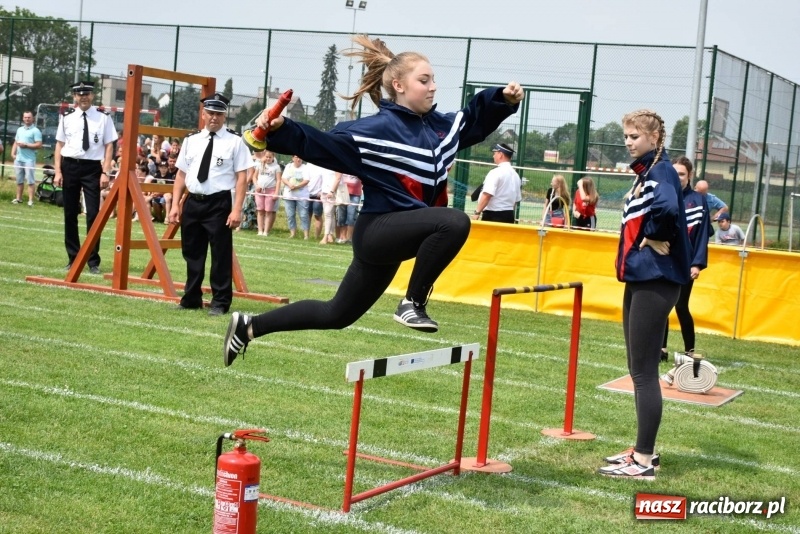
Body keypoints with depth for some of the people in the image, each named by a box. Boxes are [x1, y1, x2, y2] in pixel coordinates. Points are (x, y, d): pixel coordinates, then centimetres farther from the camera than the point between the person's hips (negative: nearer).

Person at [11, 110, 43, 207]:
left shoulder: (35, 131, -4)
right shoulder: (19, 130, 18)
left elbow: (39, 145, -12)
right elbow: (15, 143, 20)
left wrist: (26, 145, -16)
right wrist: (13, 153, 6)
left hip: (29, 159, -7)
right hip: (18, 159, 7)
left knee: (30, 180, -8)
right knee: (19, 180, 12)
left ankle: (30, 200, -9)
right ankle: (18, 198, 19)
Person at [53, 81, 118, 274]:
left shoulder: (103, 118, -1)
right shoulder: (67, 117, 5)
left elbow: (109, 146, -2)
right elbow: (60, 144, 6)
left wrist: (105, 173, -8)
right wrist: (58, 172, 0)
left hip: (92, 167, -3)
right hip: (69, 166, 3)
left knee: (93, 214, -4)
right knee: (70, 214, 10)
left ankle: (93, 261, 5)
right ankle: (73, 258, 22)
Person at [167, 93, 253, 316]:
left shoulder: (234, 141, -3)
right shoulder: (191, 140, 10)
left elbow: (242, 177, -6)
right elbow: (181, 174, 13)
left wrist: (236, 209, -13)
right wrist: (175, 205, 6)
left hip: (219, 204, -5)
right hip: (192, 202, 5)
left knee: (221, 255, 0)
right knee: (192, 254, 13)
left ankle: (220, 302, 11)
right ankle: (191, 298, 26)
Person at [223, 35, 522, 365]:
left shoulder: (441, 125, 7)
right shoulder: (376, 129, -14)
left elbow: (476, 119, 25)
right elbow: (322, 146, -16)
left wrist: (504, 99, 10)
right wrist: (280, 130, -30)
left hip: (397, 236, 8)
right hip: (378, 231, -8)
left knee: (336, 315, 16)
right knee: (454, 222, -30)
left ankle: (249, 326, 28)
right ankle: (413, 304, -16)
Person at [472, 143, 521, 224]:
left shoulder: (496, 172, -13)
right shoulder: (515, 175, 12)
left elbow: (487, 195, -21)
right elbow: (517, 199, 16)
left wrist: (477, 212, -19)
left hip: (492, 215, -8)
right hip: (509, 216, 8)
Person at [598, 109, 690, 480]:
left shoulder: (661, 170, -14)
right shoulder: (645, 172, 15)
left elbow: (668, 208, -35)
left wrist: (655, 238, -19)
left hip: (656, 281, -10)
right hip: (640, 278, 10)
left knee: (644, 371, -5)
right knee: (639, 369, 15)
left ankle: (643, 462, 1)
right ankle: (643, 449, 24)